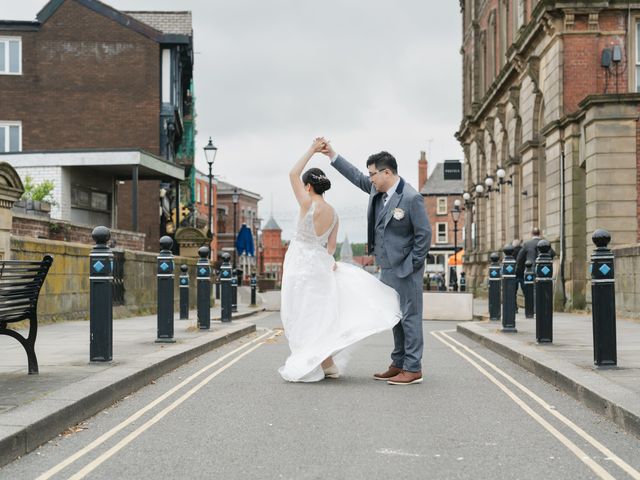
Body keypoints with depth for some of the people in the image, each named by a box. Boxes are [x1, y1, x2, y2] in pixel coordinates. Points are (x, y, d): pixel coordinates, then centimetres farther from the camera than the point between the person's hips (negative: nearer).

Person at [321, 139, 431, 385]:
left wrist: (412, 266, -13)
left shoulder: (411, 198, -17)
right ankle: (398, 365, 21)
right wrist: (332, 155, 18)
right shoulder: (376, 190, 6)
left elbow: (424, 234, -15)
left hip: (405, 270, -8)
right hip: (387, 268, 8)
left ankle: (413, 369, 1)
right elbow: (356, 176, 22)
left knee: (410, 317, -3)